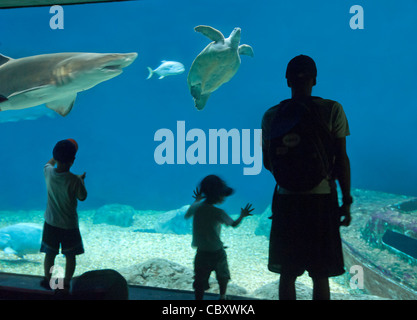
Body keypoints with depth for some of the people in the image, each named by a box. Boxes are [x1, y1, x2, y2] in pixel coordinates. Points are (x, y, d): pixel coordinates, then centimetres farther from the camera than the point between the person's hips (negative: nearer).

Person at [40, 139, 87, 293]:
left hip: (51, 222, 4)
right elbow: (82, 197, -5)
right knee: (70, 256, 12)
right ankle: (66, 284, 19)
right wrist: (81, 179, 7)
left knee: (50, 253, 19)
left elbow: (49, 163, 15)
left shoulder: (48, 172, -10)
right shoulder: (74, 180, -22)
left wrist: (58, 155, 25)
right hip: (69, 224, -4)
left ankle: (47, 280, 33)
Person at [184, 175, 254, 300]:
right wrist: (242, 216, 15)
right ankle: (222, 297, 41)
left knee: (200, 282, 5)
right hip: (216, 252, -3)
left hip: (201, 252, 3)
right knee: (223, 276, 24)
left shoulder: (196, 207, -6)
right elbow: (234, 224, -3)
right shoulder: (218, 213, -18)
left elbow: (186, 216, 15)